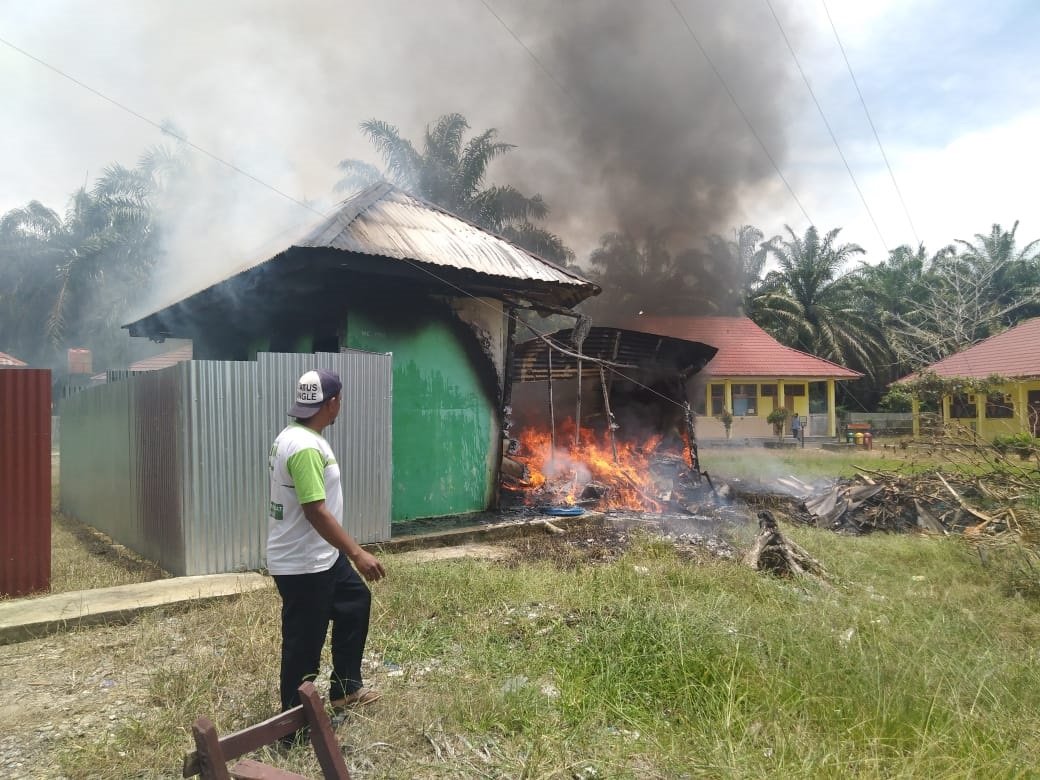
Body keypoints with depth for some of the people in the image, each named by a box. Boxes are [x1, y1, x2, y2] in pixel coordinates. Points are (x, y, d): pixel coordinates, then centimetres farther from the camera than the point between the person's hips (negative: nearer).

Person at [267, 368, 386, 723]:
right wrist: (358, 554, -28)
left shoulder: (294, 436, 7)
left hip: (319, 556, 11)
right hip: (302, 565, -11)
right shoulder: (305, 447, -27)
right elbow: (316, 511, -30)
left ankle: (344, 688, 34)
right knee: (304, 644, 4)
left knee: (356, 601, 23)